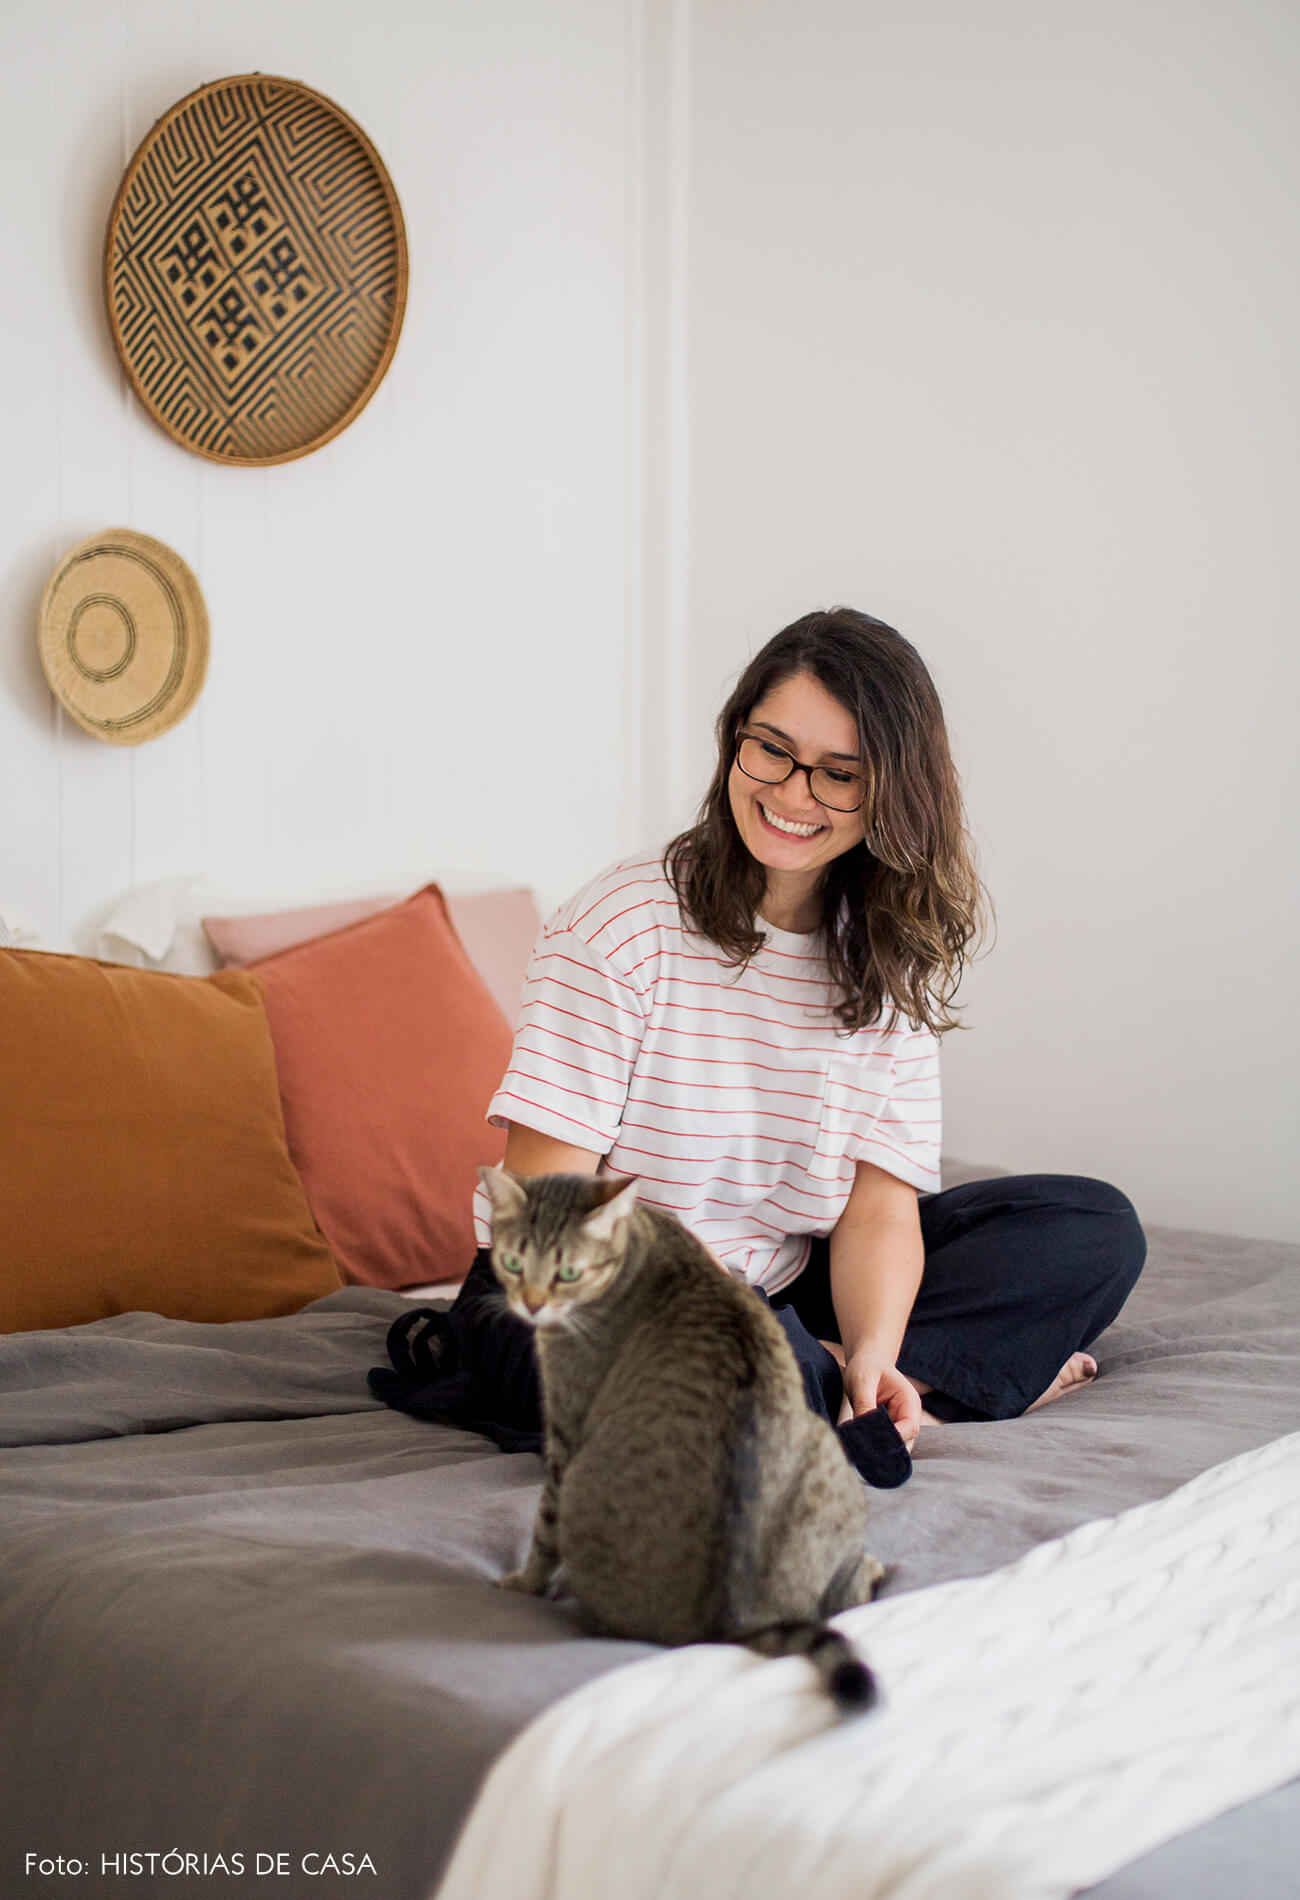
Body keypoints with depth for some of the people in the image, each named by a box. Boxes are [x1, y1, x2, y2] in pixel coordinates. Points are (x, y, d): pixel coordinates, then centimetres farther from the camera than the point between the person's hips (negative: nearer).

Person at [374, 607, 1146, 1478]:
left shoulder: (894, 958, 2)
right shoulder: (624, 923, -14)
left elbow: (880, 1205, -4)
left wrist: (873, 1356, -27)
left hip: (778, 1290, 6)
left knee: (1097, 1227, -3)